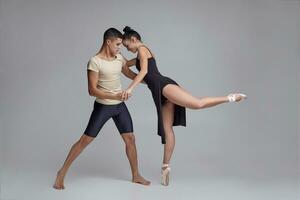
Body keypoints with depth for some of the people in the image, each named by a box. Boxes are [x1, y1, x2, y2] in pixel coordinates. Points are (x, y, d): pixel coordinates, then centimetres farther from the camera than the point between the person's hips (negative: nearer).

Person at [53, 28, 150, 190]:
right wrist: (114, 96, -28)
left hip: (120, 106, 6)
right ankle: (62, 172, 13)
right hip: (103, 106, -6)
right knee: (85, 140, -2)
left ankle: (136, 176, 22)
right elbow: (92, 90, -20)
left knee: (130, 139, 7)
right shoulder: (95, 61, -17)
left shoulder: (119, 57, 3)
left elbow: (129, 74, 21)